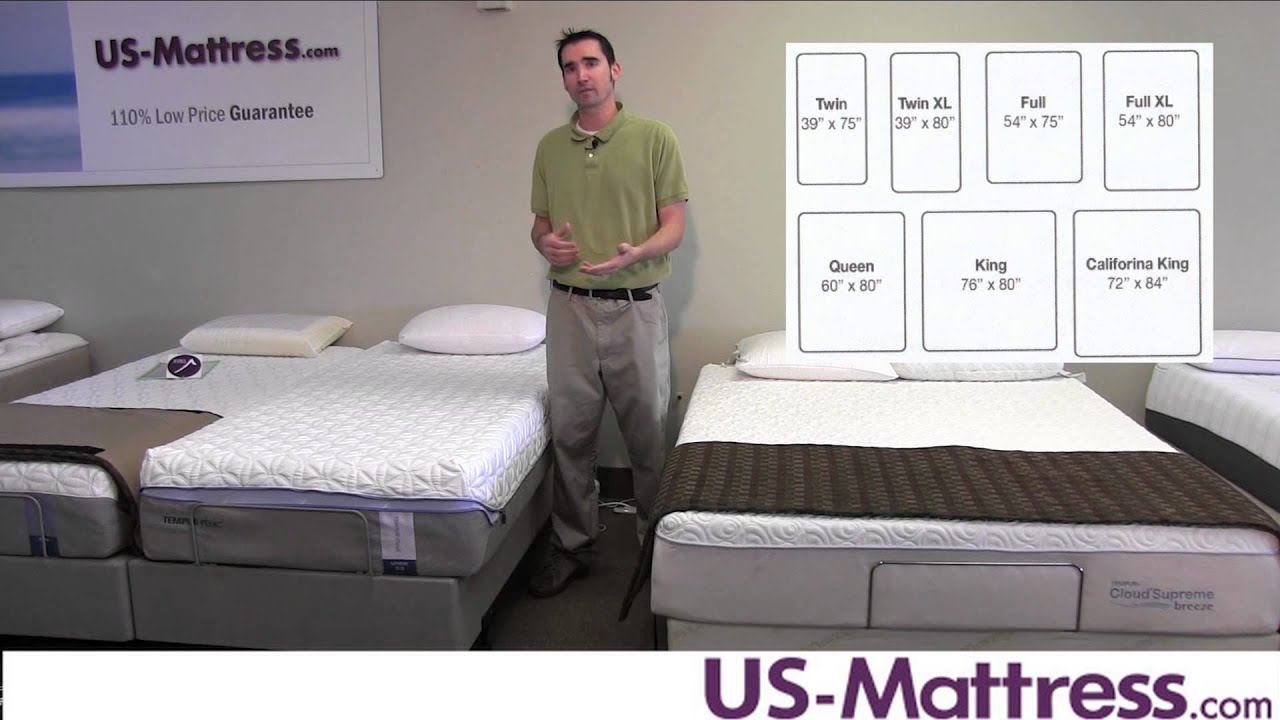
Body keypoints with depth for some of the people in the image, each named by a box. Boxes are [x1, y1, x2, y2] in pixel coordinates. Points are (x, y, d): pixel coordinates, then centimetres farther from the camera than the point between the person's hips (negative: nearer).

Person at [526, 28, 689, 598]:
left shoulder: (654, 138, -2)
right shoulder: (550, 147, 9)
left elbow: (673, 226, -3)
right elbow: (541, 222, 15)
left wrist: (635, 254, -23)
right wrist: (546, 243, -9)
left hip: (636, 306, -3)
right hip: (570, 308, 3)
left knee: (648, 434, 5)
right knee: (570, 434, 10)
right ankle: (572, 545, 24)